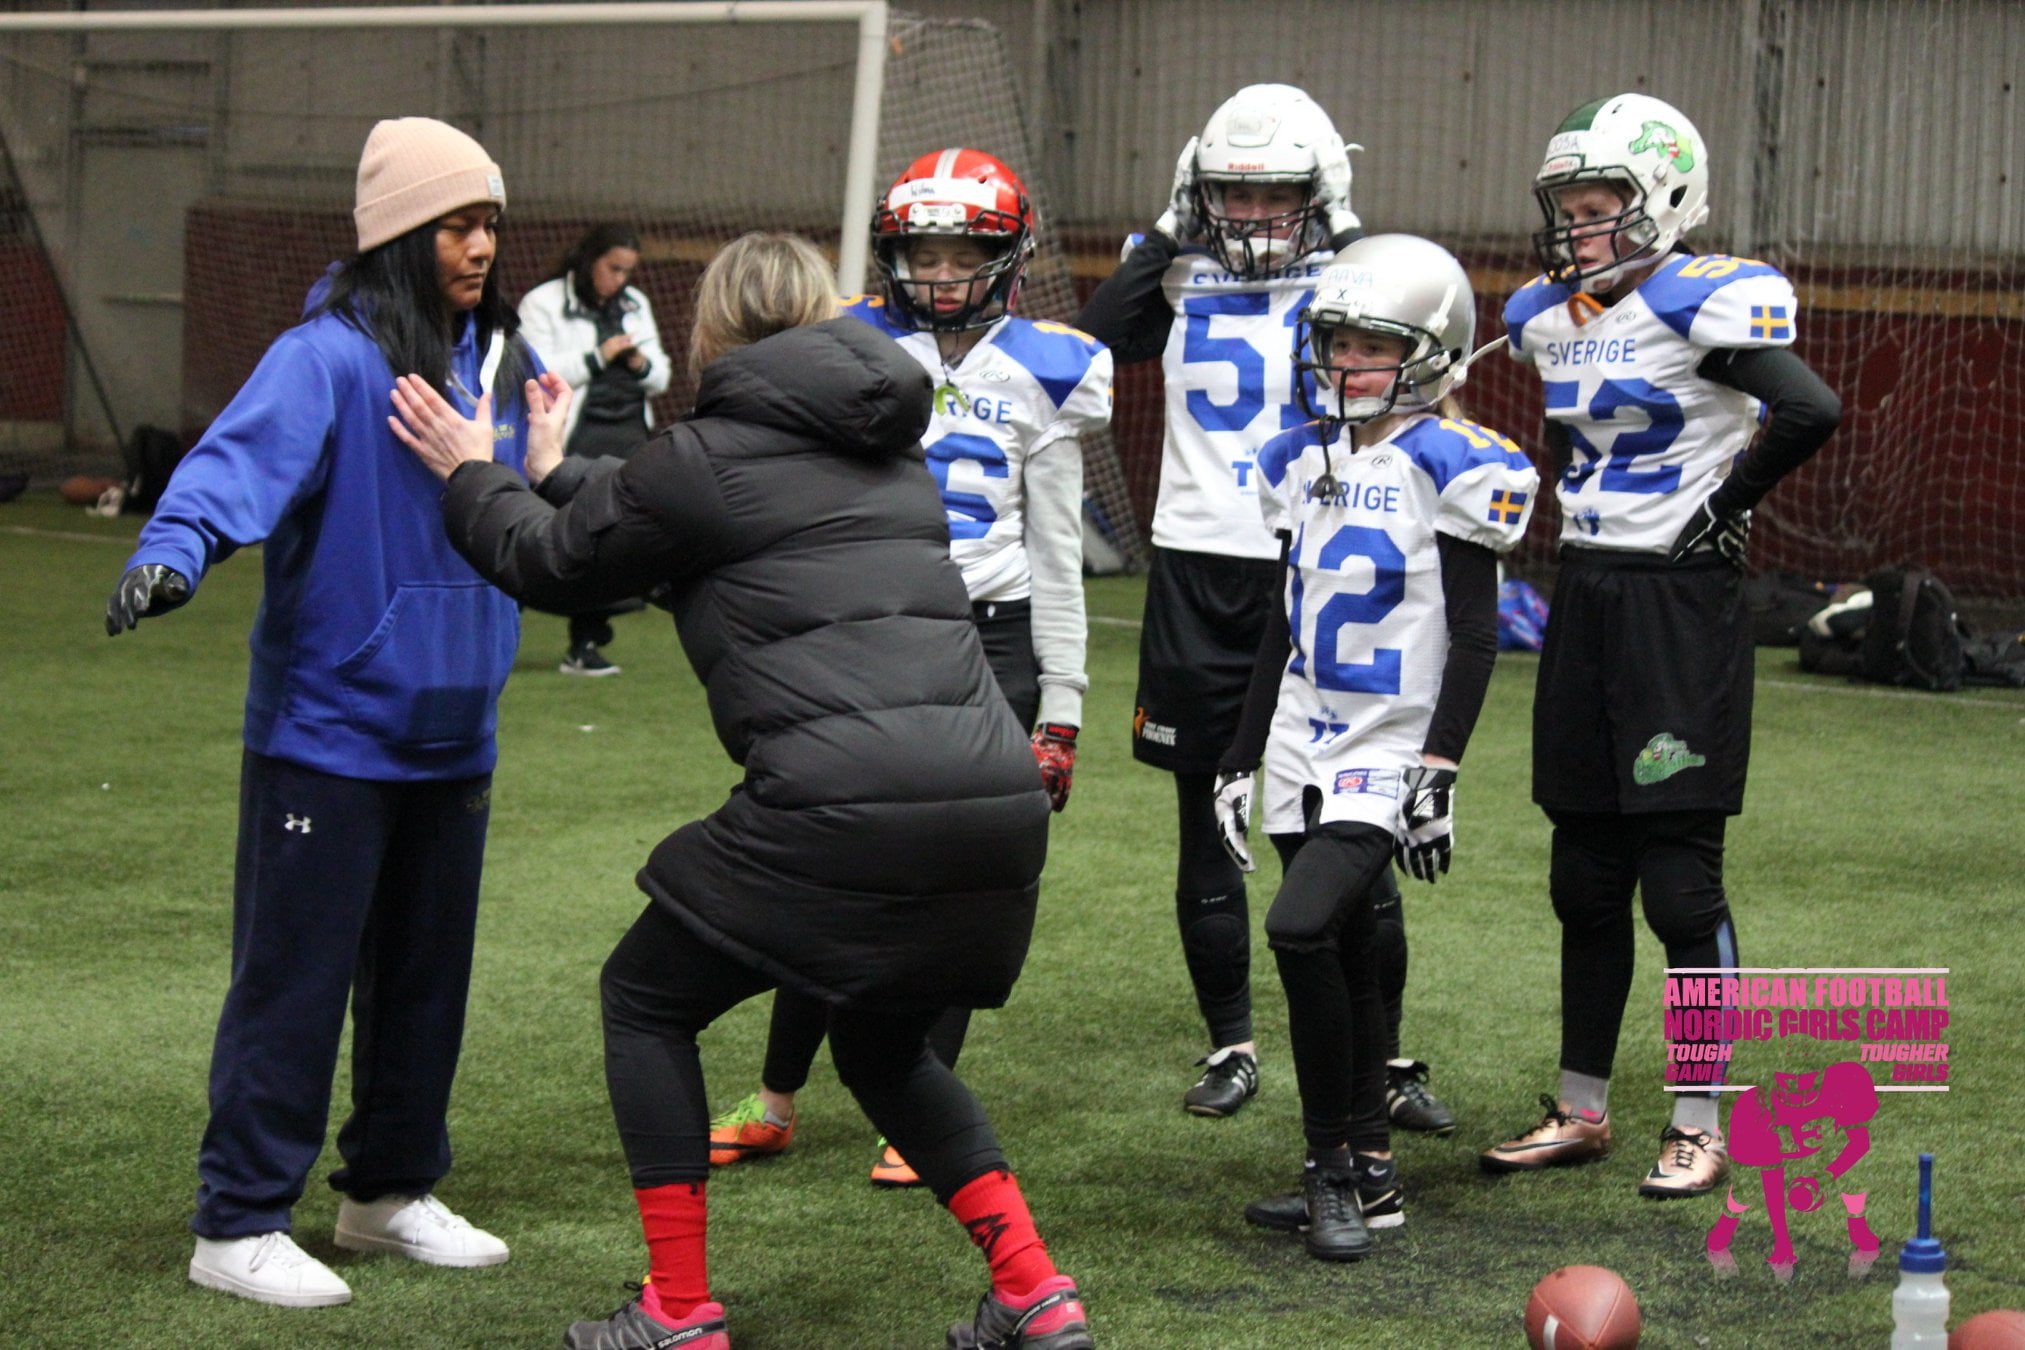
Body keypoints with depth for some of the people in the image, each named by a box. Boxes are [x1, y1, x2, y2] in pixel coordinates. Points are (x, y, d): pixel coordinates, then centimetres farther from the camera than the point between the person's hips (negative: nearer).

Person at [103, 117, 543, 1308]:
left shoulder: (503, 364, 6)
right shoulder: (331, 356, -17)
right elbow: (247, 453, -35)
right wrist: (174, 549, -49)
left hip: (452, 735, 7)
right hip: (328, 730, -7)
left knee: (429, 972, 17)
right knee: (295, 978, -1)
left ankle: (393, 1189, 33)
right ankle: (240, 1225, 9)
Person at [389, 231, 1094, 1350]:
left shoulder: (710, 458, 3)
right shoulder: (891, 455, 24)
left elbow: (550, 562, 16)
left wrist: (472, 476, 34)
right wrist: (557, 476, 48)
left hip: (848, 816, -7)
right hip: (1000, 807, 7)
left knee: (646, 1000, 15)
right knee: (881, 1043, 29)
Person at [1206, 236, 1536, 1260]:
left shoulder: (1449, 464, -8)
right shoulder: (1304, 461, 11)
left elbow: (1473, 635, -10)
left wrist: (1438, 774, -16)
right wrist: (1240, 759, 16)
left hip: (1390, 749, -7)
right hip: (1306, 744, 7)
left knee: (1301, 928, -20)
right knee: (1346, 958, 10)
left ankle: (1334, 1163, -8)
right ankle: (1366, 1176, 16)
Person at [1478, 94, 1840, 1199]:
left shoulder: (1701, 303, -14)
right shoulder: (1550, 317, 9)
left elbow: (1810, 410, -27)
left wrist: (1724, 508, -16)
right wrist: (1586, 518, 13)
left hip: (1684, 609, -7)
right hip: (1584, 601, 8)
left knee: (1681, 877, -4)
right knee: (1585, 876, 12)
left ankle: (1700, 1128, 5)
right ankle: (1580, 1110, 22)